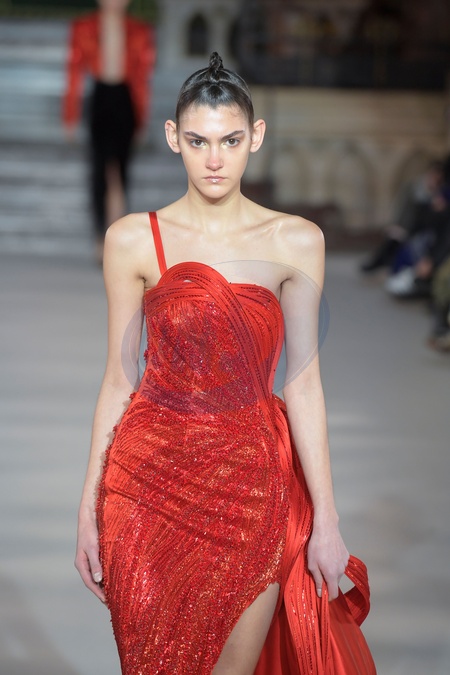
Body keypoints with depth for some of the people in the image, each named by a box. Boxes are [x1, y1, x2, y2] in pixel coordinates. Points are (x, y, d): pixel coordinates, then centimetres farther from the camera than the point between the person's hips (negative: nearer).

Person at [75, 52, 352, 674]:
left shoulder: (296, 242, 0)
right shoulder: (133, 239, -1)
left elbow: (302, 380, 0)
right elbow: (119, 377, 2)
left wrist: (326, 519, -2)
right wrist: (89, 507, 2)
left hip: (251, 485, 0)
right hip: (148, 481, 0)